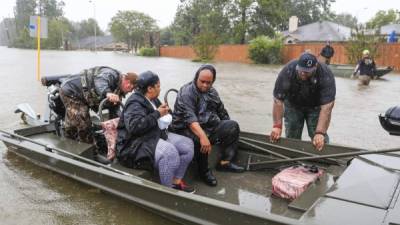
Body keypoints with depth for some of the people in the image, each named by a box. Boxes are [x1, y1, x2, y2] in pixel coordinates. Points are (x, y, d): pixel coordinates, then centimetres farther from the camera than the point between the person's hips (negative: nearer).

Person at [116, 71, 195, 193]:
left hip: (156, 135, 10)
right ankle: (168, 189, -15)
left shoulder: (153, 100, 11)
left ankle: (177, 181, 6)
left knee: (187, 144, -1)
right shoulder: (135, 103, -17)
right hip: (137, 144, -9)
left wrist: (164, 111, 4)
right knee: (169, 151, -34)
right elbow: (134, 127, -33)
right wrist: (157, 114, -25)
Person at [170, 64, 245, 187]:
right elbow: (190, 118, -31)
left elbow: (222, 112, 21)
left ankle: (225, 162, -2)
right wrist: (203, 136, -44)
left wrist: (228, 130, 19)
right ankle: (204, 171, -12)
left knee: (233, 126, -2)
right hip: (187, 129, -8)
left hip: (208, 126, 8)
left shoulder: (212, 91, 10)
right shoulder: (187, 92, -16)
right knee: (199, 140, -38)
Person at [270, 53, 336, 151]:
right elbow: (278, 100, -30)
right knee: (291, 137, 2)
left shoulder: (325, 75, -33)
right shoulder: (287, 72, -32)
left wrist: (320, 133, -44)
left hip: (315, 106, -1)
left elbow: (326, 106, -37)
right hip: (293, 105, 1)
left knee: (319, 140, -9)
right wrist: (277, 126, -35)